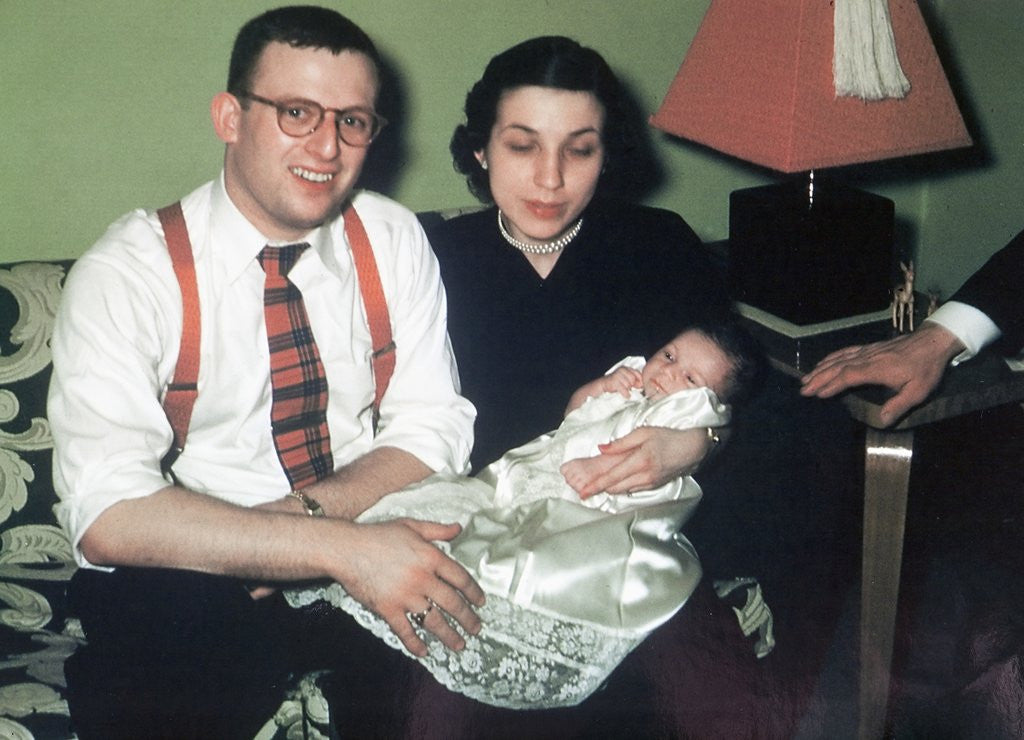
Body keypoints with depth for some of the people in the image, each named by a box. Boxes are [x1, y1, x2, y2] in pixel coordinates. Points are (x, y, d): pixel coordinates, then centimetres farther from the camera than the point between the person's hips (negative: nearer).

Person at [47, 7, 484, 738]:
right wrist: (341, 548, -32)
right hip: (197, 584, -4)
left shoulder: (394, 239, 2)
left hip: (373, 544, 5)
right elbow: (107, 514, -23)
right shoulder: (126, 273, -11)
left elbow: (434, 429, 0)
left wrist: (307, 509, -19)